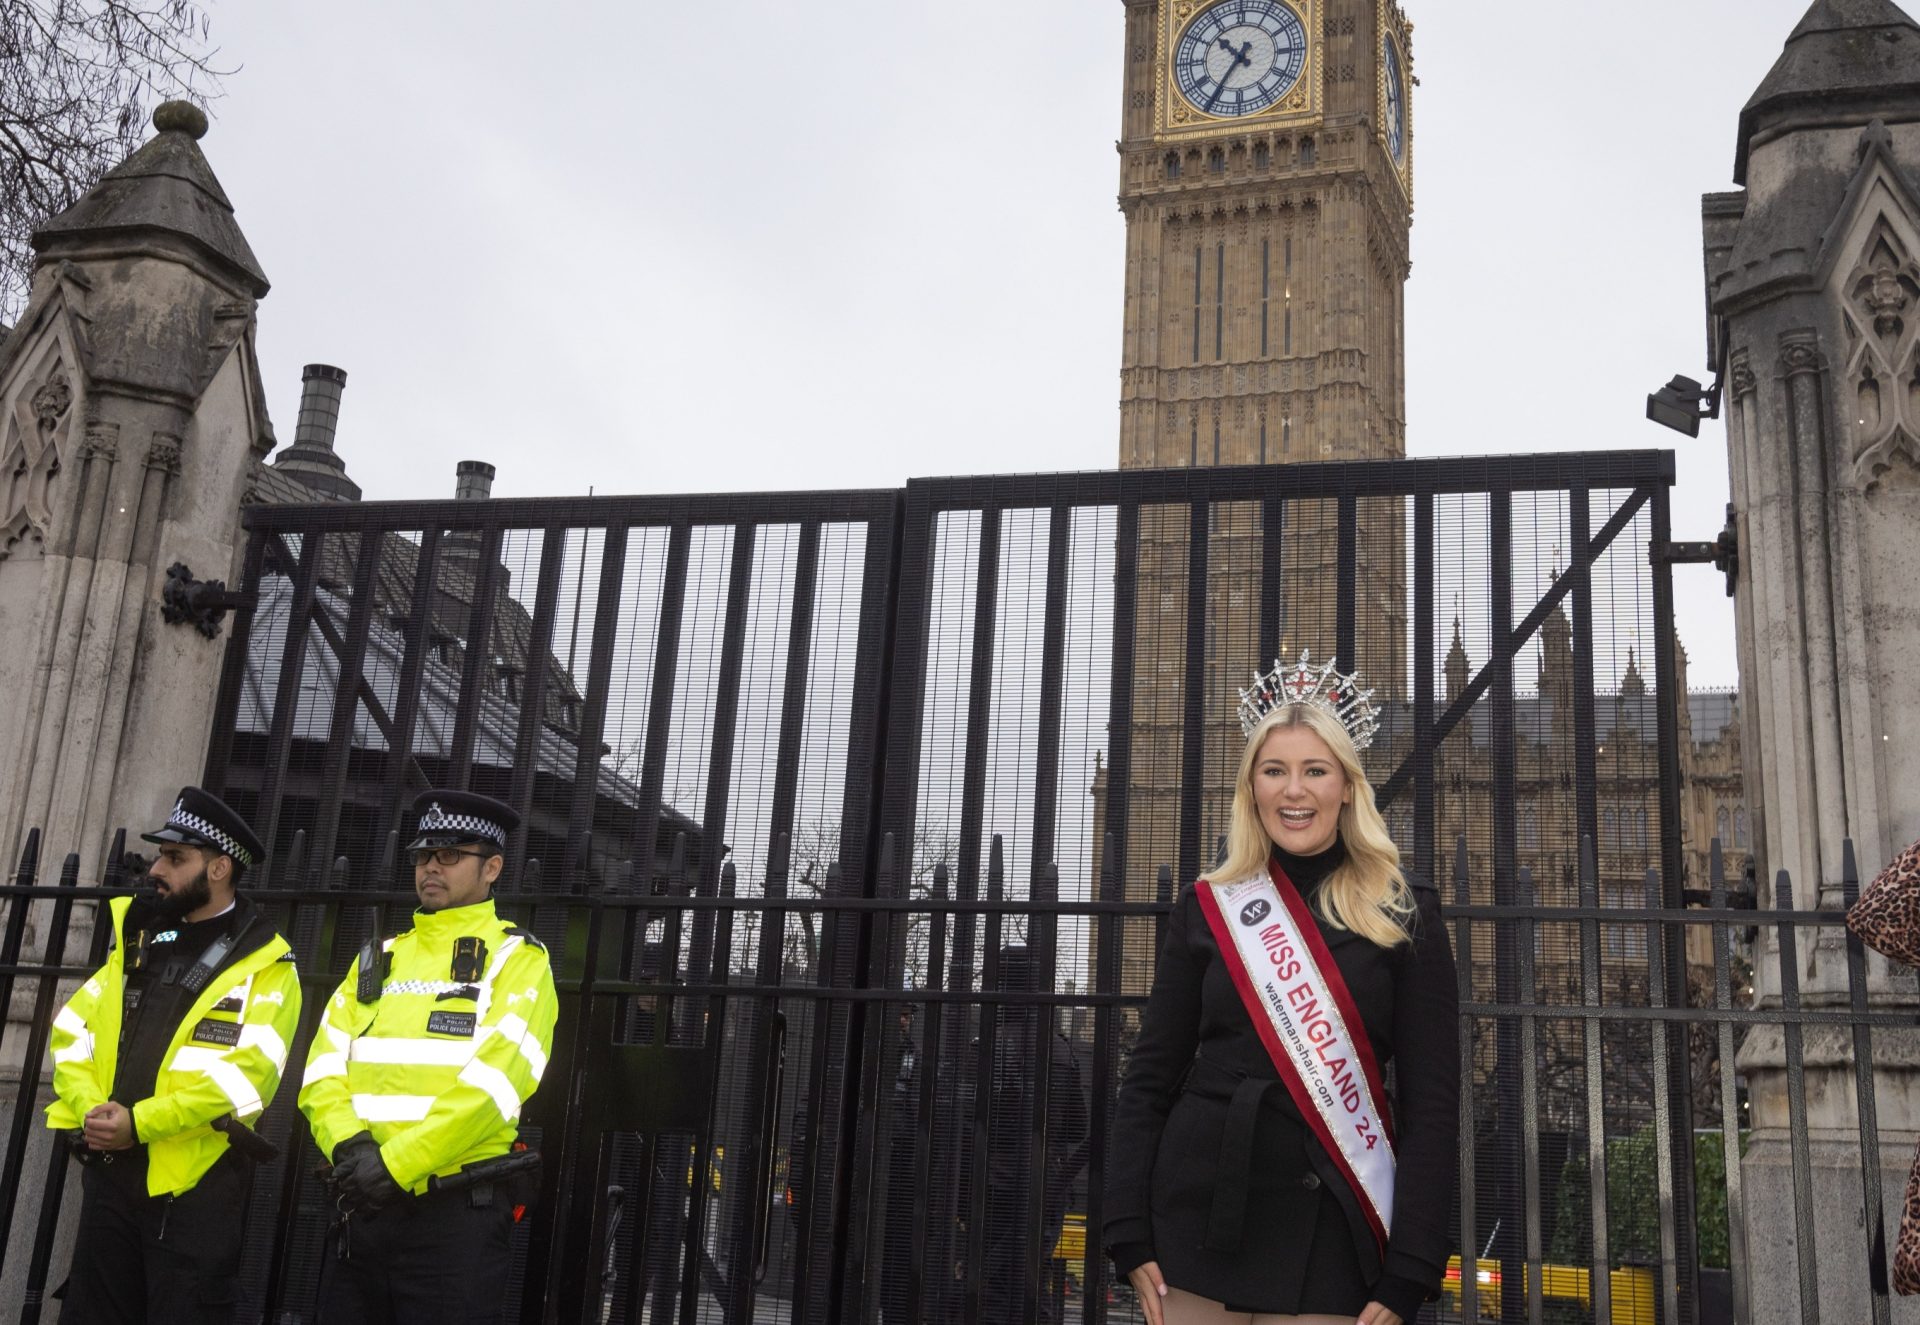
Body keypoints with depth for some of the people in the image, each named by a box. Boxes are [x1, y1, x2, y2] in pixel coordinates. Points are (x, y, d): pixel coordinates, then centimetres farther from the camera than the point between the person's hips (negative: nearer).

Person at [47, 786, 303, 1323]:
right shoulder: (137, 941, 14)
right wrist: (90, 1108, -10)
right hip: (110, 1171, 6)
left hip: (195, 1183, -6)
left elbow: (246, 1070, -18)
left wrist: (139, 1123, -21)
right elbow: (72, 1032, 8)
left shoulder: (264, 966, -6)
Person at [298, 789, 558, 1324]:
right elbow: (323, 1067, 7)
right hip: (359, 1207, 5)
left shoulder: (517, 959, -2)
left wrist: (395, 1164, -18)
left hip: (457, 1214, -5)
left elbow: (494, 1077, -14)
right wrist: (350, 1144, -12)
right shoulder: (377, 958, 16)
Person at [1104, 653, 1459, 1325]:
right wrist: (1130, 1234, -3)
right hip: (1197, 1228, 2)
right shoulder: (1207, 909, 5)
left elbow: (1432, 1098, -3)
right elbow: (1150, 1078, 5)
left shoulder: (1404, 916, 0)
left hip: (1330, 1240, -1)